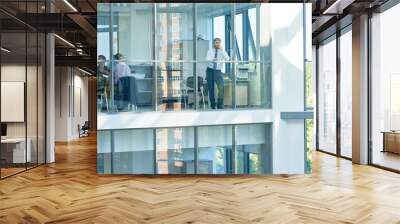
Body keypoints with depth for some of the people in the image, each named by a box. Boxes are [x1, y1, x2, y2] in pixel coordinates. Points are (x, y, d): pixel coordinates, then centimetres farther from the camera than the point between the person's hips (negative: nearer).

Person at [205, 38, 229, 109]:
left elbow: (227, 58, -11)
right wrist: (213, 59, -33)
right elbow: (207, 58, -12)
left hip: (218, 71, -1)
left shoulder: (222, 51, 8)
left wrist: (221, 50, -15)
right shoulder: (210, 51, 8)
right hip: (210, 70, 1)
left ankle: (220, 105, -11)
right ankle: (213, 105, 14)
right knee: (210, 88, 2)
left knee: (221, 87, -20)